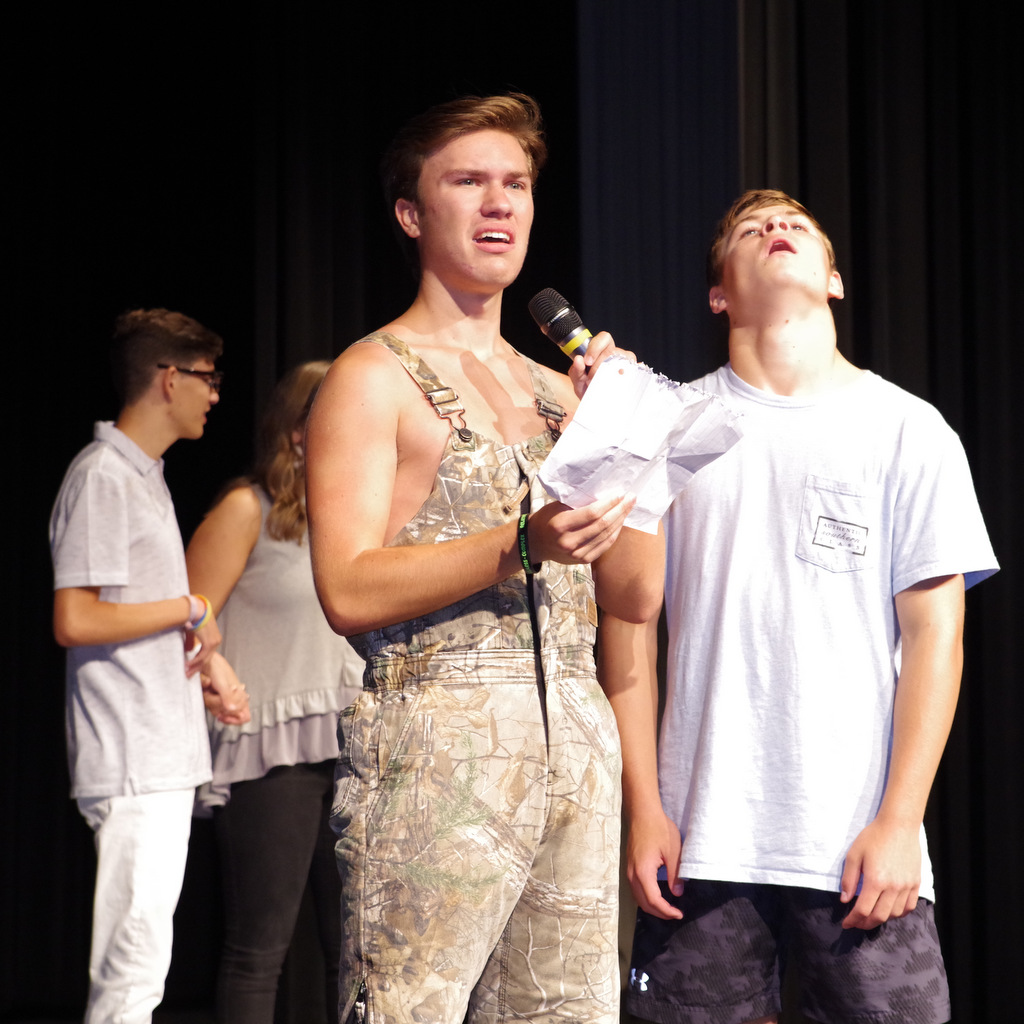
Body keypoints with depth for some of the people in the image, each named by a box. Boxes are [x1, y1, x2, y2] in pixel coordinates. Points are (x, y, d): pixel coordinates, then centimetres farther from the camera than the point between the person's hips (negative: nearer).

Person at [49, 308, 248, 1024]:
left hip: (168, 756, 10)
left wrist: (207, 660, 8)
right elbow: (76, 620, -20)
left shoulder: (145, 475, 19)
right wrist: (190, 608, -10)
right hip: (132, 763, -10)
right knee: (134, 966, -11)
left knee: (140, 962, 12)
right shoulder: (102, 475, -12)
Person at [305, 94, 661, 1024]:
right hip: (437, 740, -6)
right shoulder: (374, 378, 2)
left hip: (579, 738, 6)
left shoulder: (554, 388, 20)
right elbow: (348, 590, -10)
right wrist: (519, 546, -20)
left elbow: (636, 596, 15)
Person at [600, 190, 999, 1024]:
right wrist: (645, 809, 1)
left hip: (861, 847, -1)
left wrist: (899, 821, -6)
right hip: (702, 838, 1)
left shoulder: (907, 428, 5)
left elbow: (934, 633, 2)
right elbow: (632, 627, 8)